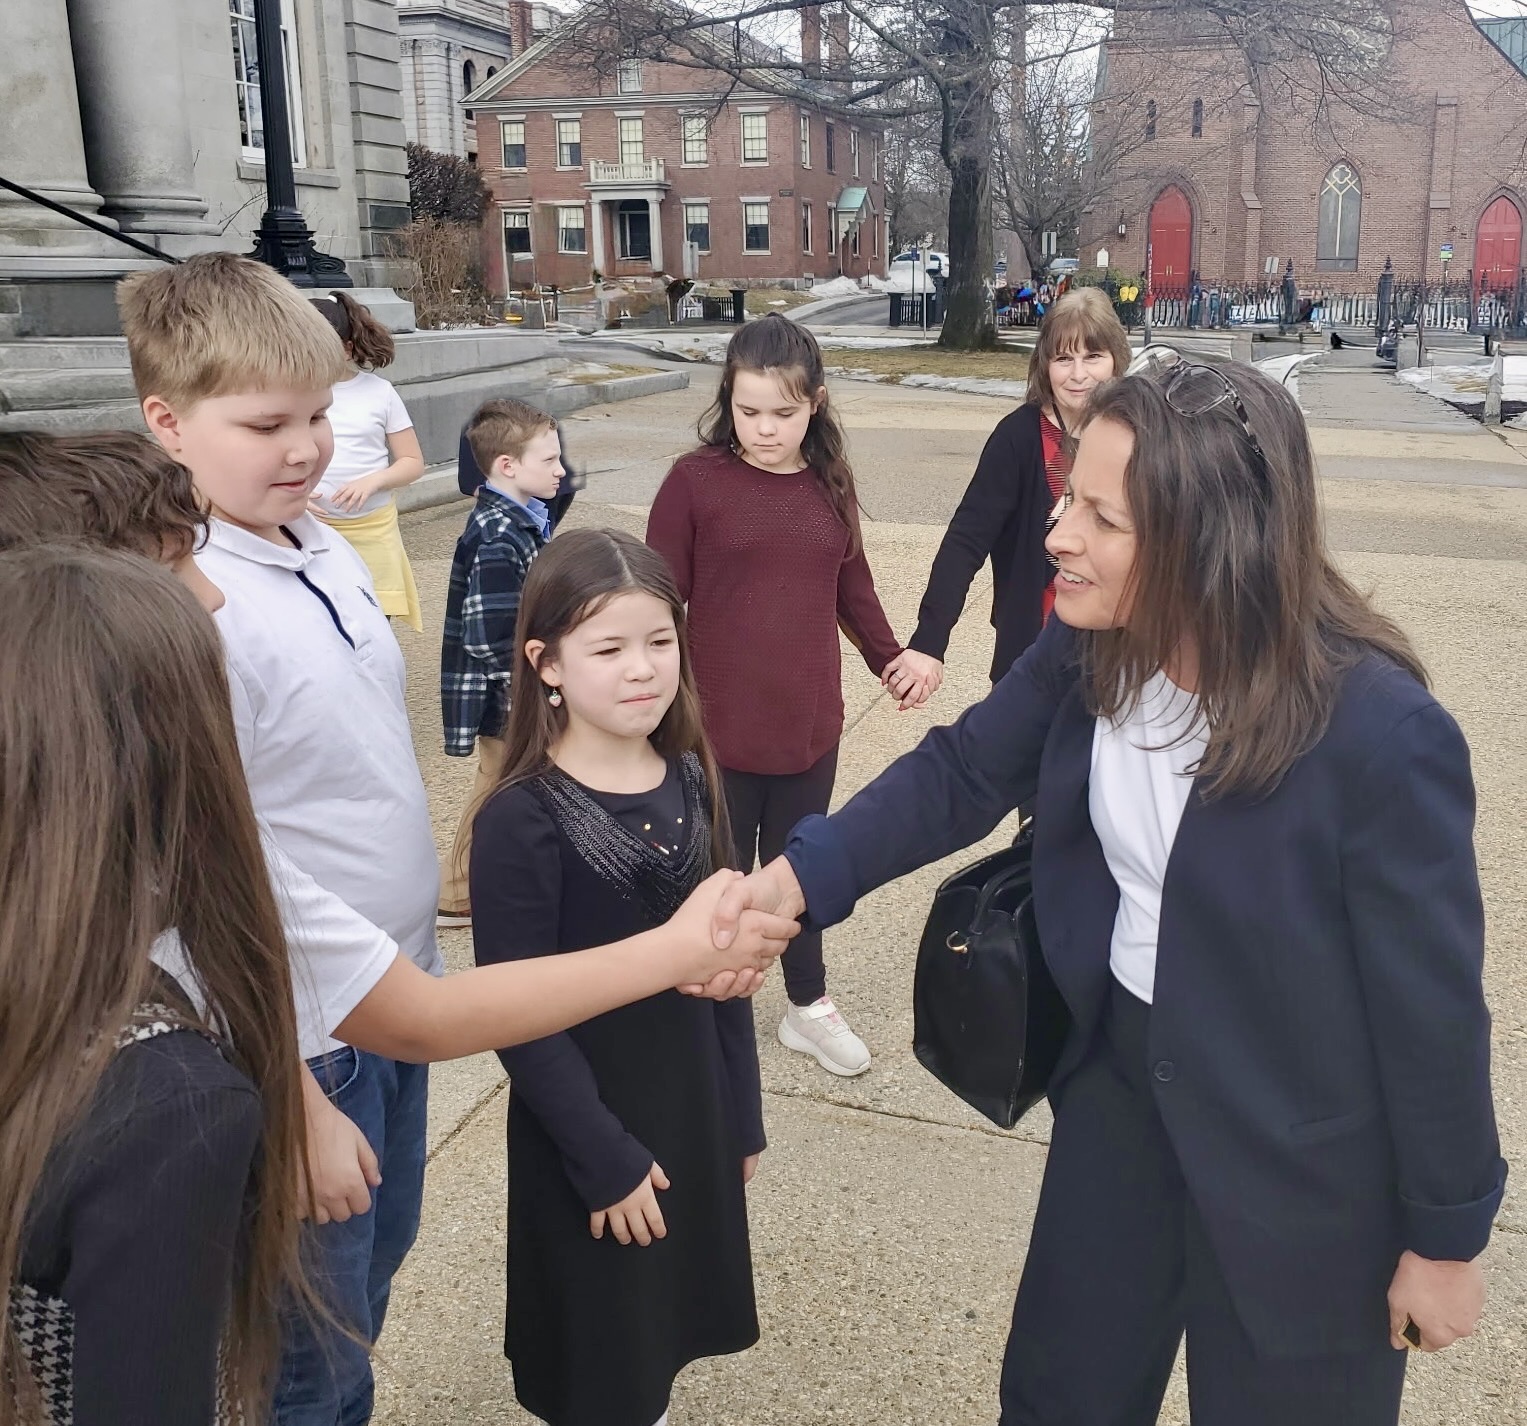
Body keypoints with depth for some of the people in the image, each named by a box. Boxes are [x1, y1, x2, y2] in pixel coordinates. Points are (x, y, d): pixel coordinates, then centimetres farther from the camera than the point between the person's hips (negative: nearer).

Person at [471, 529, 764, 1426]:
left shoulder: (690, 780, -3)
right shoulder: (523, 821, -20)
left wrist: (741, 1111, 7)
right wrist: (604, 1156, -16)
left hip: (693, 1105, 5)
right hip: (589, 1131, -5)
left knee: (667, 1336, 21)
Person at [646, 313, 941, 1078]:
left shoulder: (829, 482, 1)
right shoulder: (695, 481, -10)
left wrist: (891, 657, 15)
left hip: (810, 725, 3)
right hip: (716, 729, -3)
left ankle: (809, 1006, 40)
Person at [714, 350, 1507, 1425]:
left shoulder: (1378, 733, -29)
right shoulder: (1090, 651, -12)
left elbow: (1431, 999, -19)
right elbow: (963, 774, 2)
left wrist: (1447, 1234, -8)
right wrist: (801, 876, -13)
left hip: (1298, 1156, -5)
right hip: (1120, 1072, 5)